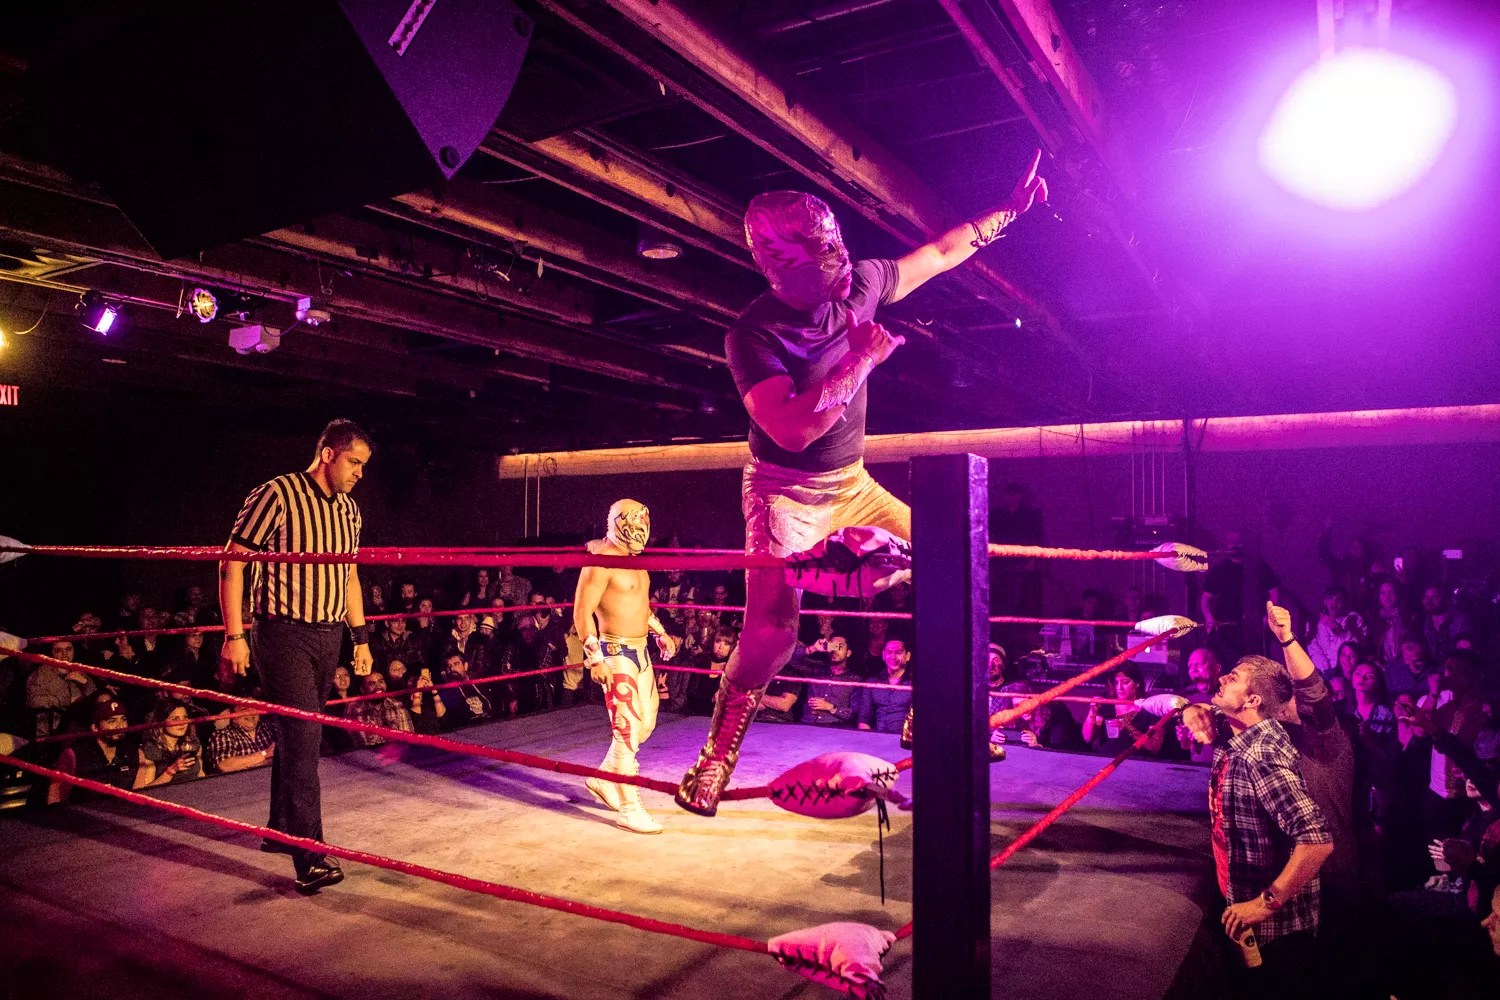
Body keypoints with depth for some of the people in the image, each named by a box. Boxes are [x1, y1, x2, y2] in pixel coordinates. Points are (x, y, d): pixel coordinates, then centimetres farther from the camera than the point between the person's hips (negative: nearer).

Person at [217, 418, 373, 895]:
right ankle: (310, 859, -9)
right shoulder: (276, 495, -12)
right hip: (284, 632, -7)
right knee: (303, 736, -12)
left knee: (298, 734, 17)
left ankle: (281, 828, 33)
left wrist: (361, 636, 18)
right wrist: (233, 636, -15)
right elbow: (232, 562, -11)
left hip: (329, 634, 7)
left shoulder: (348, 509, 10)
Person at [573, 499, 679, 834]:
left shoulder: (635, 559, 13)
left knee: (646, 723, 15)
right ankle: (629, 808, 1)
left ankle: (603, 779, 31)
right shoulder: (600, 561, -15)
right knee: (627, 729, -7)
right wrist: (595, 658, -23)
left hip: (640, 651, 9)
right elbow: (582, 612, -18)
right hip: (616, 653, -9)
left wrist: (661, 633, 23)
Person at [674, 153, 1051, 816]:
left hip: (852, 485, 6)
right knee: (770, 632, -18)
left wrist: (1008, 211, 11)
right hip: (786, 494, -6)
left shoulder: (860, 284, -7)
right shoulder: (753, 335, -22)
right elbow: (792, 430, -32)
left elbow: (940, 252, 10)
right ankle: (712, 765, 0)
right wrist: (859, 362, -31)